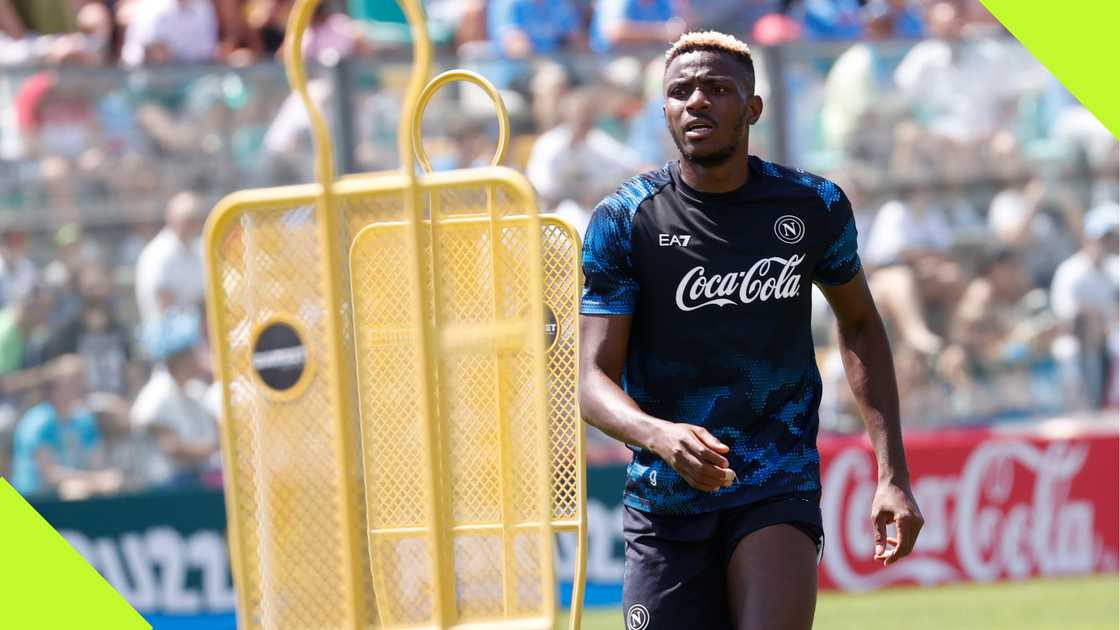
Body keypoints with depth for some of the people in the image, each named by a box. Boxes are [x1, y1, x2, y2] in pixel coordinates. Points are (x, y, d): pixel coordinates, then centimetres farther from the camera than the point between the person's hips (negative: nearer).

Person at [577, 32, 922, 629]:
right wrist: (660, 435, -33)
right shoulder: (624, 220, -6)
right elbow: (594, 379, -10)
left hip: (780, 489, -1)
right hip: (665, 498, 1)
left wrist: (892, 475, 8)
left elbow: (859, 323, 16)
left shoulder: (814, 206, 0)